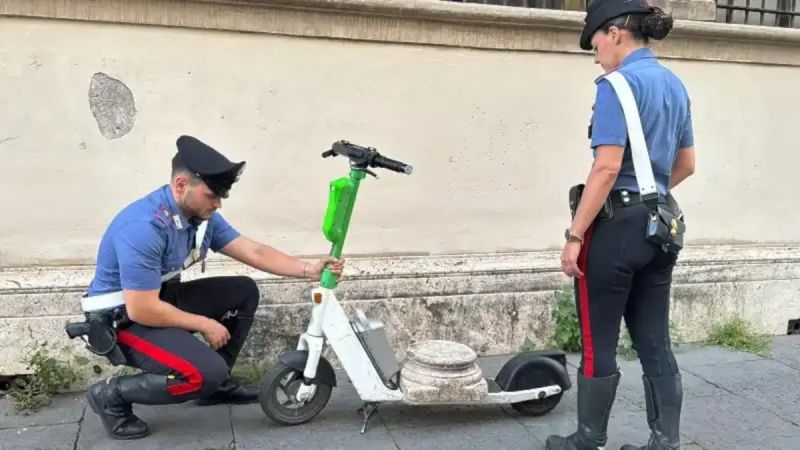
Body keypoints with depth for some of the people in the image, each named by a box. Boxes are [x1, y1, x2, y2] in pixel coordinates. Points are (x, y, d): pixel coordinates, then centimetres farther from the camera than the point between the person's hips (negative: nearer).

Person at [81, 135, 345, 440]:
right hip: (123, 318, -9)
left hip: (160, 298, 9)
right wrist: (205, 325, -19)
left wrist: (309, 269, -13)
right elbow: (141, 310, -30)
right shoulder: (144, 228, -31)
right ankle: (112, 394, -5)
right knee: (207, 372, -25)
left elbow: (254, 252, -1)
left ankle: (217, 384, 15)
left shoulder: (202, 215, -4)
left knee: (244, 291, 5)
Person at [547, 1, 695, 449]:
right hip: (660, 224, 8)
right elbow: (686, 164, 19)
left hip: (617, 225, -8)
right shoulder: (675, 85, 13)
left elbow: (607, 168, -20)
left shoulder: (618, 84, -13)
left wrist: (575, 235, -17)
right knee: (655, 342, 13)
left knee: (599, 343, 5)